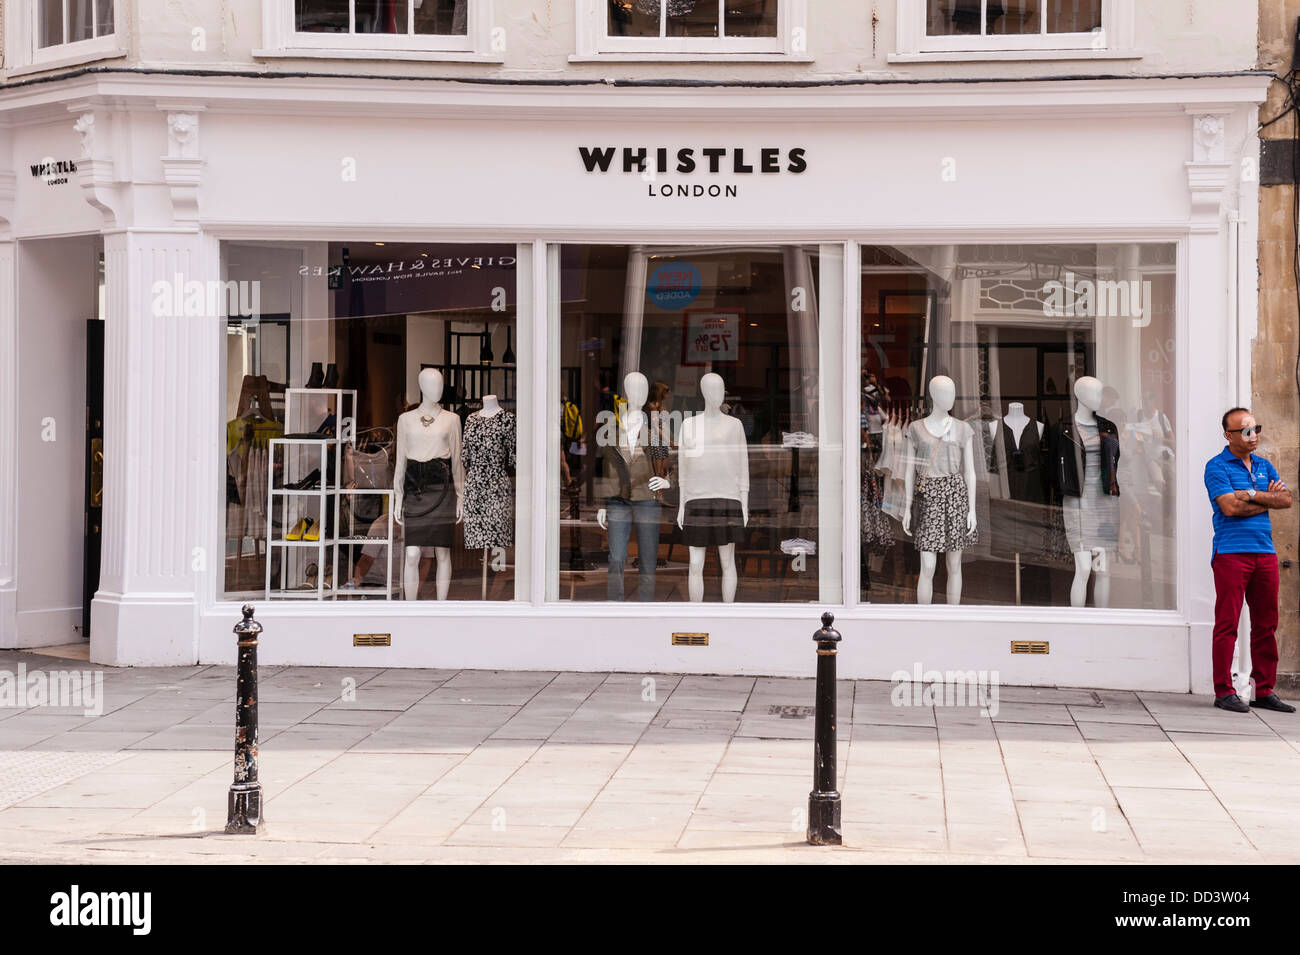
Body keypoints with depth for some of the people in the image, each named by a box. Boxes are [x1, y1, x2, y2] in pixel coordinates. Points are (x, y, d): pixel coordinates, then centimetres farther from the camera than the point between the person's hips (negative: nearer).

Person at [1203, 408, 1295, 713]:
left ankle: (1265, 691, 12)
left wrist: (1251, 495, -8)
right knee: (1227, 624, -7)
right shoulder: (1217, 466, -1)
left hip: (1265, 551, 6)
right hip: (1231, 552, -6)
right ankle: (1224, 691, -3)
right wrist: (1268, 500, -5)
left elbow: (1286, 500, 6)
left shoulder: (1264, 467, 18)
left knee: (1266, 624, 6)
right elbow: (1230, 507, -14)